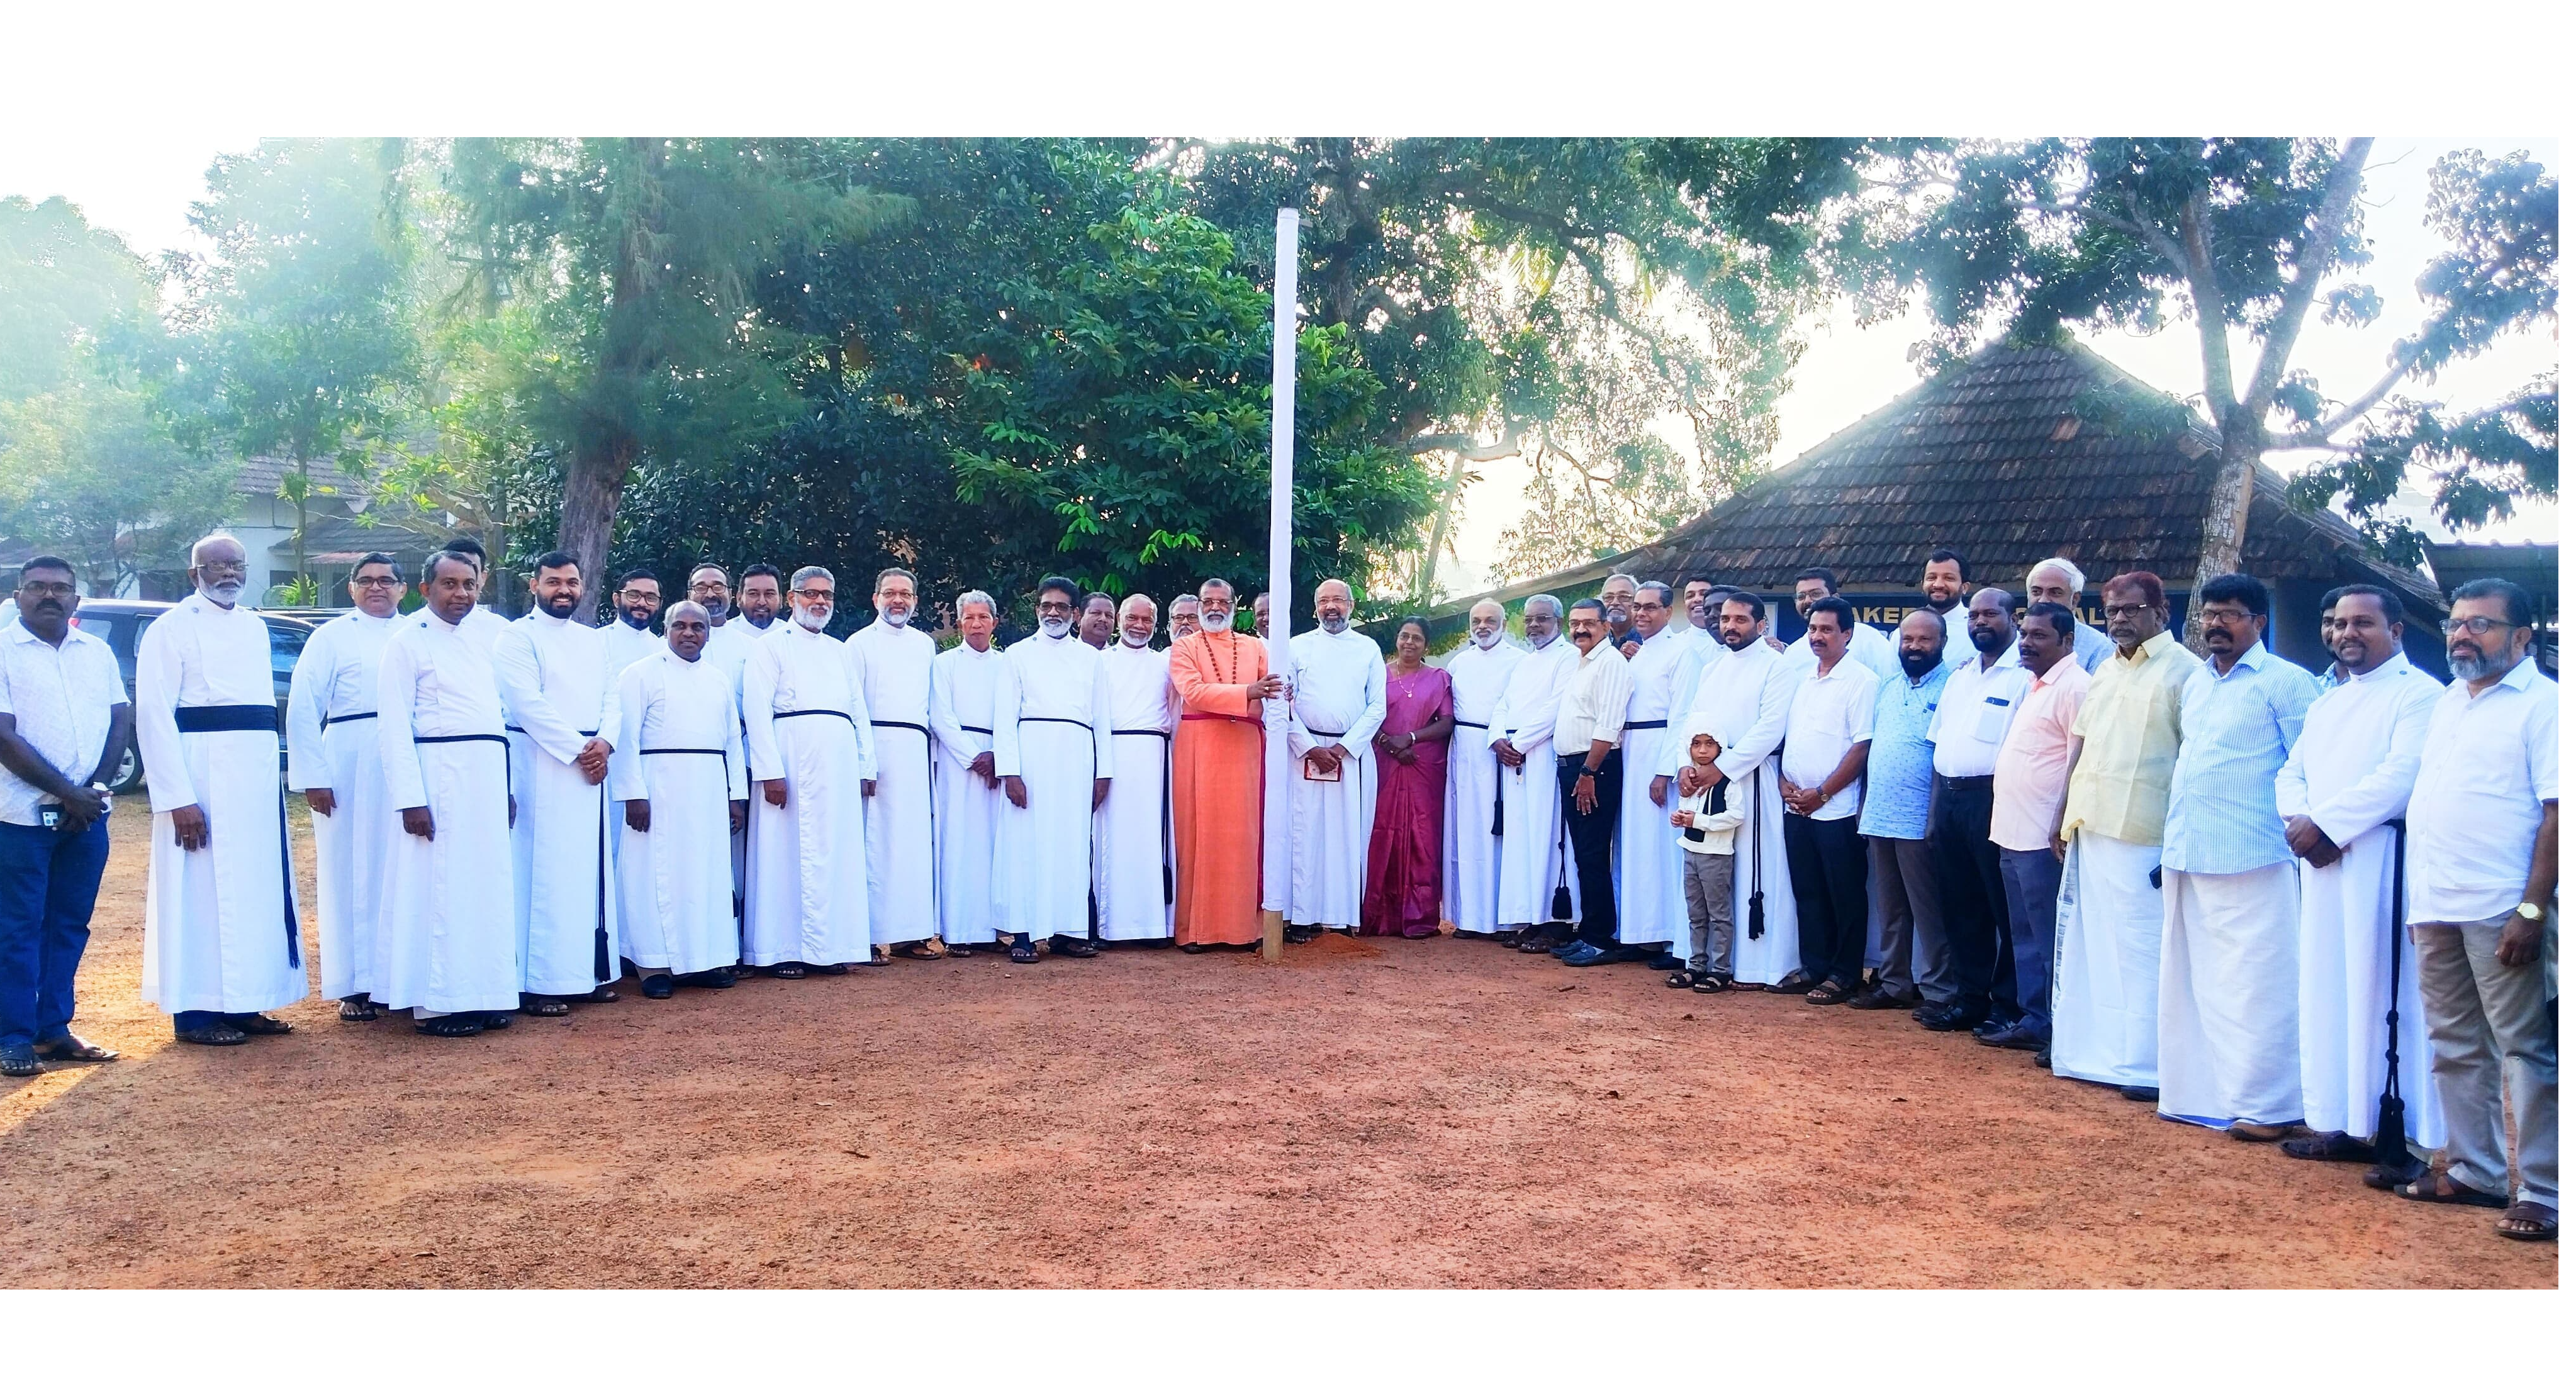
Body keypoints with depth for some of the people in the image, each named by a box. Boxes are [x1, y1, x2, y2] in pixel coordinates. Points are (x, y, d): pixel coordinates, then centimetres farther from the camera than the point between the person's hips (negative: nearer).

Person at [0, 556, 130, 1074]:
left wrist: (96, 788, -5)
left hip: (86, 813, 5)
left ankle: (54, 1028, 18)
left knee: (70, 923, 9)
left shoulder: (98, 653, 11)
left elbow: (121, 721, 8)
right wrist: (67, 793, -13)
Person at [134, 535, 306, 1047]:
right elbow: (153, 714, -12)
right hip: (202, 774, -7)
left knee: (254, 890, 10)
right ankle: (195, 1011, 6)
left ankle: (242, 1004, 20)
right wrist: (178, 797, -20)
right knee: (202, 891, -3)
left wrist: (271, 777, 11)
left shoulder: (255, 627, 15)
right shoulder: (171, 628, -6)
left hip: (257, 773, 7)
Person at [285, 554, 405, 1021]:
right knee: (354, 874, 2)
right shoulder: (331, 637, 5)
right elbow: (302, 710, 0)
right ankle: (354, 986, 9)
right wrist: (314, 777, -7)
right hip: (351, 768, -2)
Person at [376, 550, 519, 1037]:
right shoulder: (408, 644, -4)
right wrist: (411, 798, -18)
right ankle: (433, 1006, 3)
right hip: (438, 779, -7)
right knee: (439, 888, -4)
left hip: (487, 782, 7)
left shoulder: (480, 646, 17)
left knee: (486, 890, 9)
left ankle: (480, 996, 16)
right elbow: (394, 725, -11)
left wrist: (506, 789, 15)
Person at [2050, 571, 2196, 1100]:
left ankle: (2143, 1064, 2)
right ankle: (2092, 1051, 19)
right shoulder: (2105, 671, 18)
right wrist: (2065, 813, 15)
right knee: (2089, 946, 11)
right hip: (2091, 830, 8)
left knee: (2141, 951, -4)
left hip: (2144, 839, -7)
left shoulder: (2184, 670, -6)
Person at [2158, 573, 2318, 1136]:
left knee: (2255, 983, -4)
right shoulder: (2195, 683, 16)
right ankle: (2198, 1092, 20)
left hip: (2252, 861, -7)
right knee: (2193, 980, 11)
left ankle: (2263, 1105, 2)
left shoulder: (2285, 682, -4)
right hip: (2189, 858, 7)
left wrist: (2298, 830, -12)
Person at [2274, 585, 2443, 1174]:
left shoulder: (2420, 693, -3)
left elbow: (2401, 774, -16)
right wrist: (2299, 820, -5)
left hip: (2381, 866, -7)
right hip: (2322, 868, 7)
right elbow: (2291, 773, 16)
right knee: (2326, 992, 8)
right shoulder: (2326, 705, 22)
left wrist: (2325, 824, -16)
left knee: (2383, 994, -7)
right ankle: (2341, 1122, 15)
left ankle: (2403, 1133, -1)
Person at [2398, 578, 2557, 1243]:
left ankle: (2543, 1193, 5)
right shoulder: (2447, 702, 16)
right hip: (2436, 909, 7)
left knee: (2524, 1050, -2)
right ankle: (2474, 1170, 25)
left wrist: (2533, 909, -18)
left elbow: (2558, 812, -12)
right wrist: (2417, 898, 12)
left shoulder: (2542, 703, -6)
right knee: (2455, 1047, 14)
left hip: (2499, 912, -7)